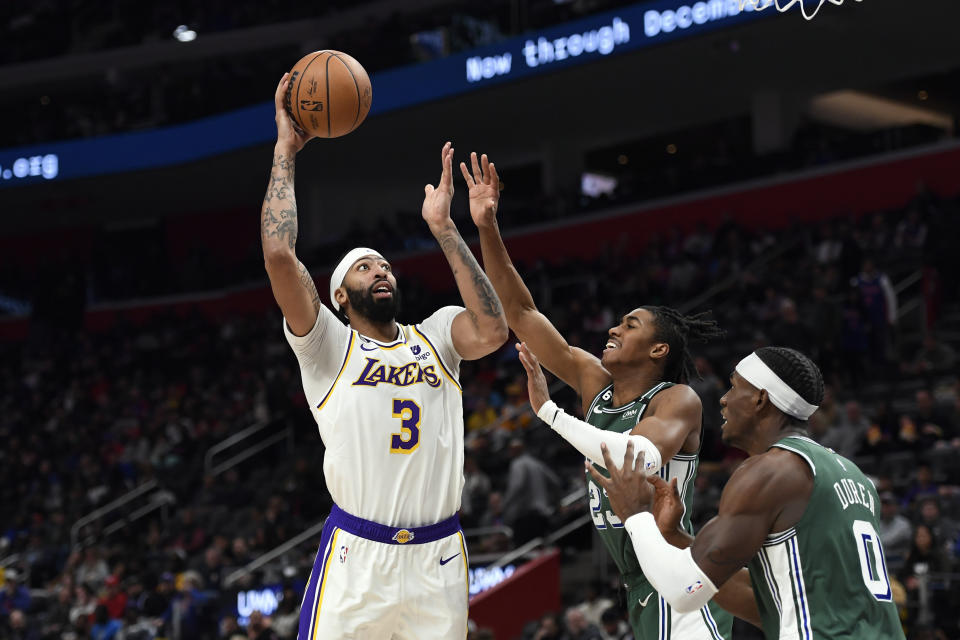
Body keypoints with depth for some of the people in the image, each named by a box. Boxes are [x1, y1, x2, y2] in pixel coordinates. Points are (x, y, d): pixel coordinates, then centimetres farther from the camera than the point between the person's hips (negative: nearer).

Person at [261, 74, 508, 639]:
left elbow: (492, 332, -9)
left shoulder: (434, 336, 14)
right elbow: (280, 254, -9)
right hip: (357, 556, -3)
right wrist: (285, 152, -3)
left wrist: (444, 229, -5)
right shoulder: (328, 346, 5)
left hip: (438, 559, 3)